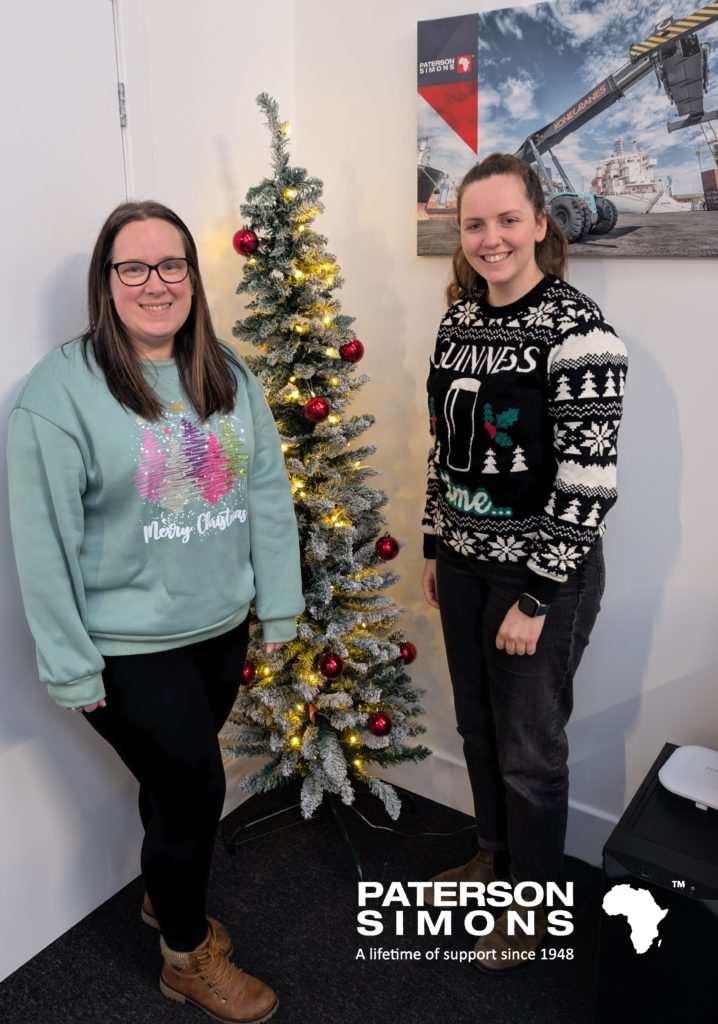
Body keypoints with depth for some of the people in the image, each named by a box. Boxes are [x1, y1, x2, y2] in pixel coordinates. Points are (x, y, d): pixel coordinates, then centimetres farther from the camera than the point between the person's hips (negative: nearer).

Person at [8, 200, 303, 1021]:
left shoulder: (228, 375, 2)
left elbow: (268, 495, 5)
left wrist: (279, 606, 5)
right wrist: (70, 666, -12)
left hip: (222, 629, 5)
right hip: (131, 650, -5)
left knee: (177, 780, 22)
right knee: (194, 788, 8)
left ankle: (165, 896, 52)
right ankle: (189, 958, 36)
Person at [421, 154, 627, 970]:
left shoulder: (577, 327, -16)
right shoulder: (457, 319, 5)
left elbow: (588, 481, -19)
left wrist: (537, 598, -18)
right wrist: (434, 547, 13)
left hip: (542, 574, -6)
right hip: (465, 563, 7)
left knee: (529, 747, 10)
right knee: (477, 724, 21)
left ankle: (533, 903, 34)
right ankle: (493, 857, 46)